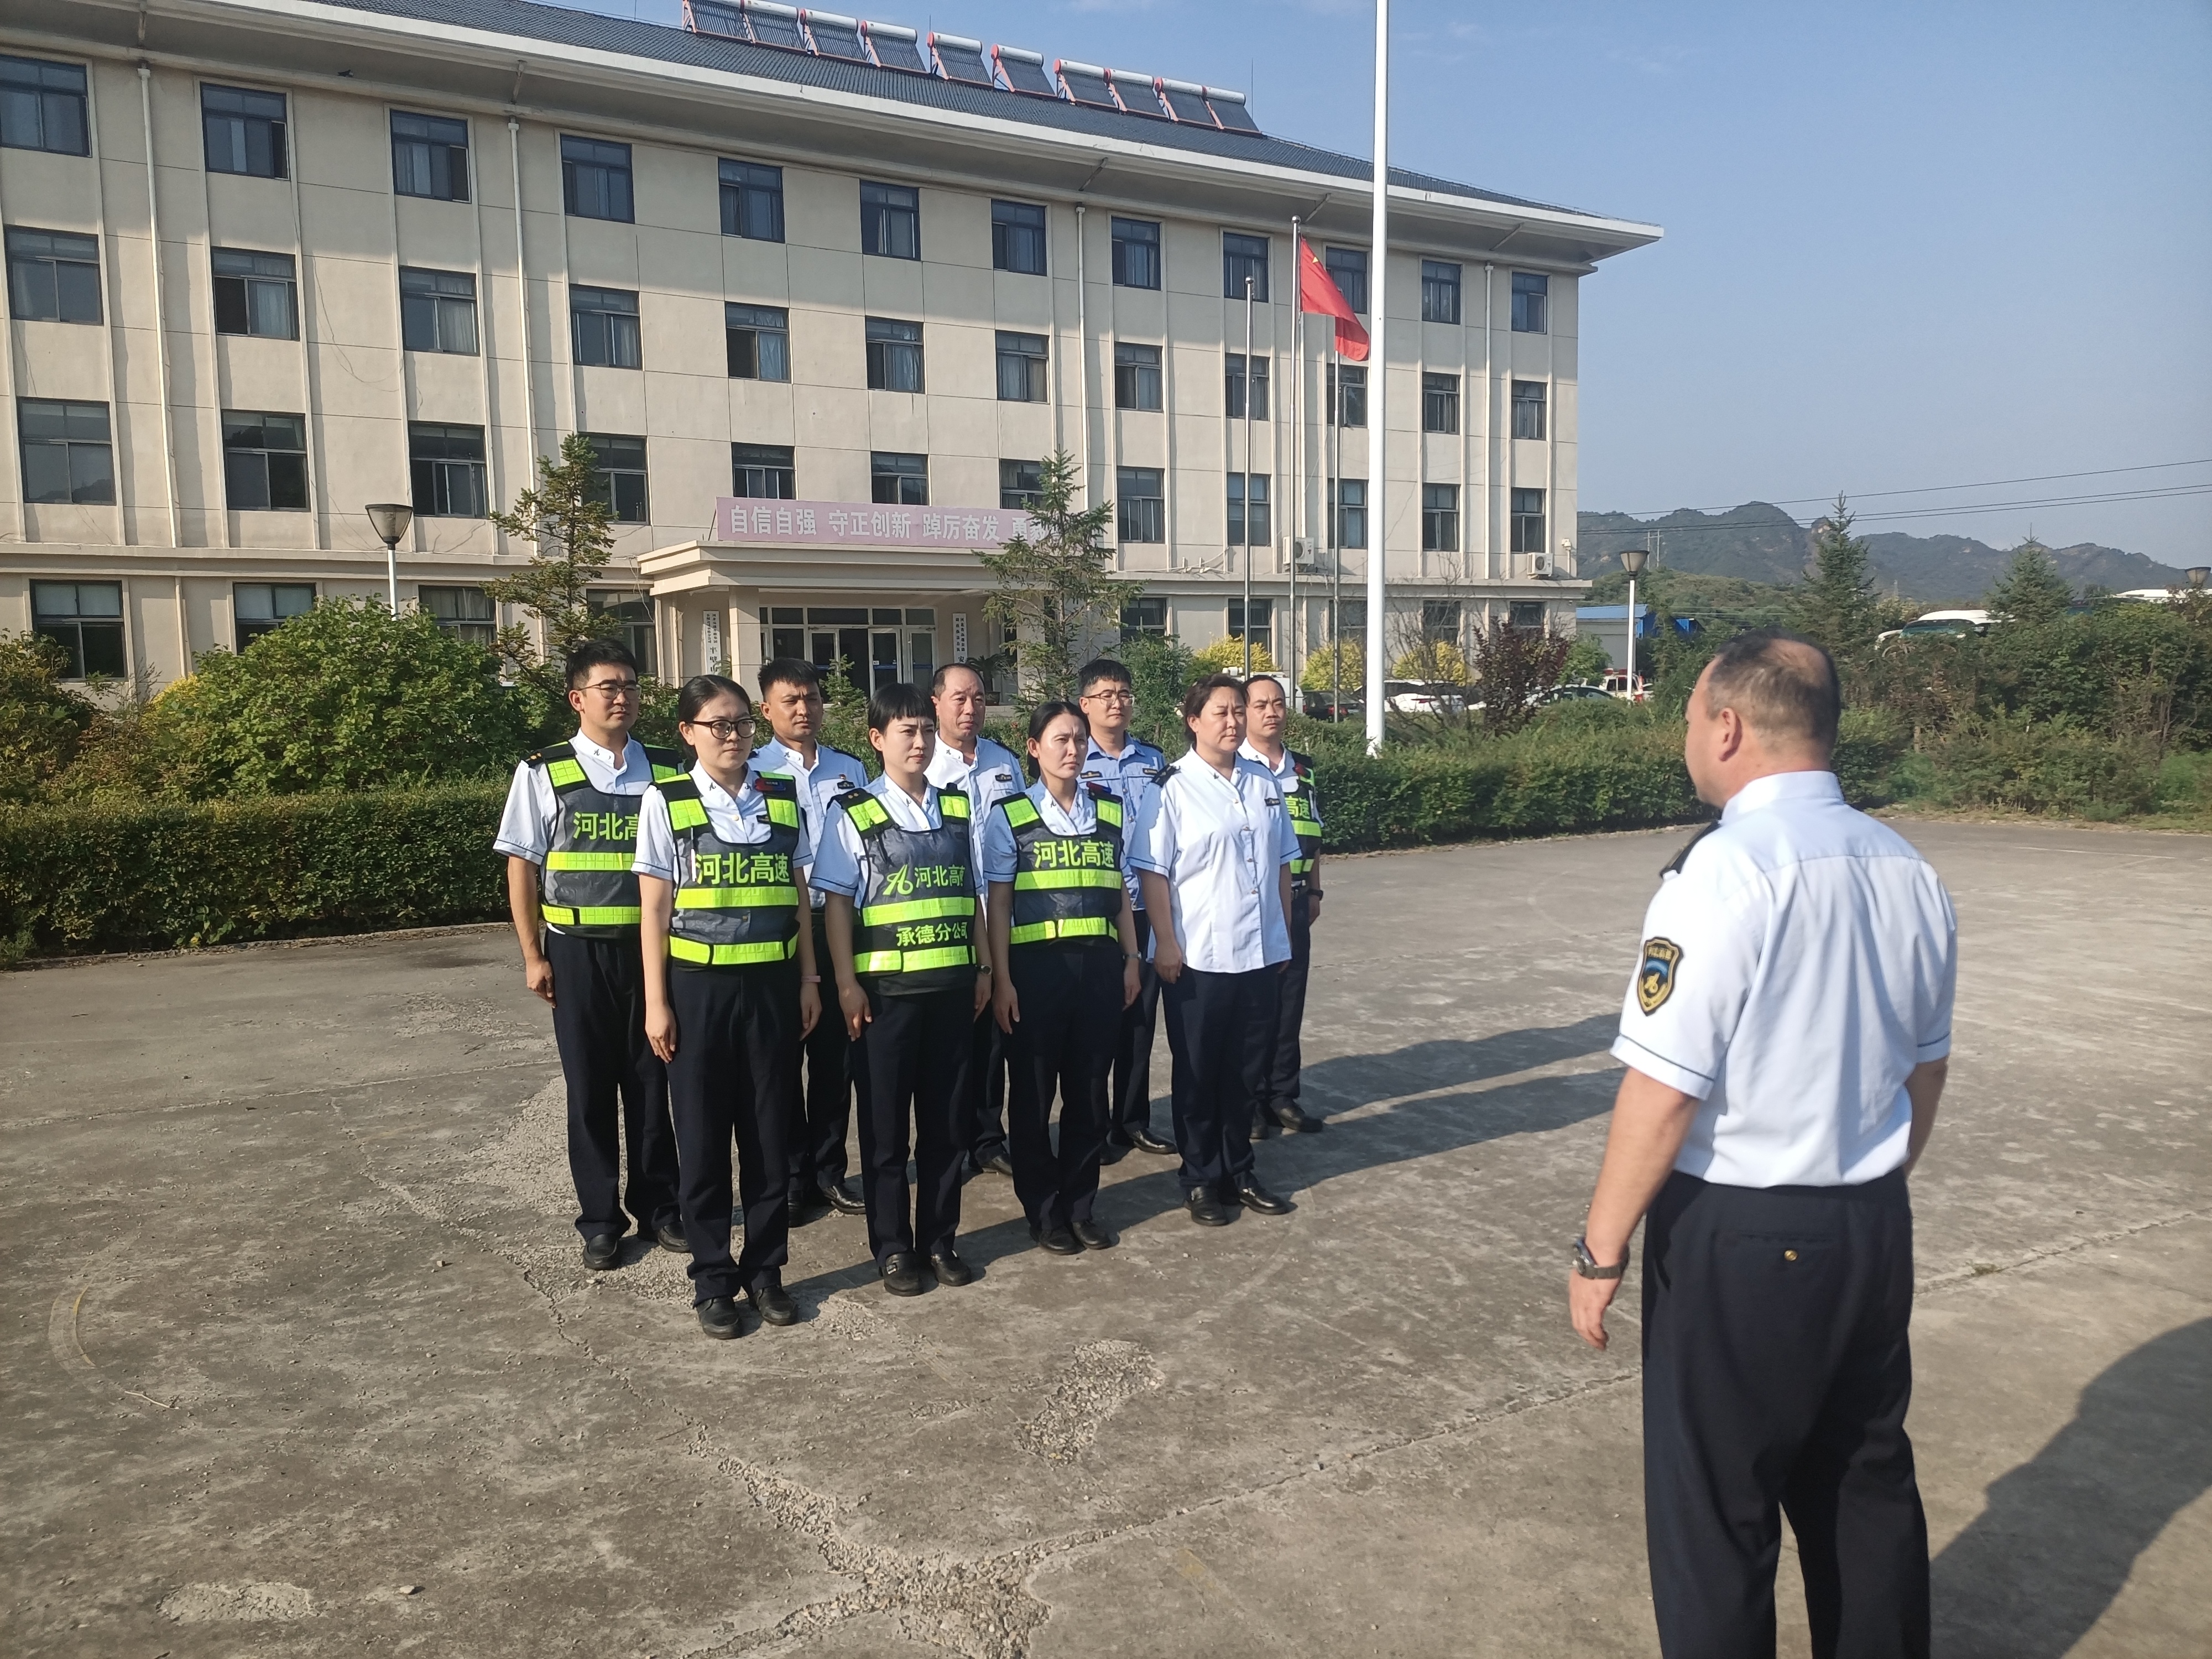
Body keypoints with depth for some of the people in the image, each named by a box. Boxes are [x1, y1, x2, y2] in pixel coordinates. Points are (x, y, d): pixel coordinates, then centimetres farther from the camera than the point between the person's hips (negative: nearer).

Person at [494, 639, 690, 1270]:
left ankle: (657, 1204, 25)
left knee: (651, 1081, 10)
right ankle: (600, 1219, 21)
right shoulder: (544, 773, -2)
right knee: (591, 1088, 8)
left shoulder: (667, 771, 3)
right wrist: (533, 956, -3)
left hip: (652, 947, 1)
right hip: (578, 951, -1)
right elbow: (522, 867, 0)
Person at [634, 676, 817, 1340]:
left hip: (771, 984, 2)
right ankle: (713, 1279, 21)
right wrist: (656, 1003, -4)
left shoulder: (783, 798, 5)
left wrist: (809, 979, 5)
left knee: (769, 1132, 9)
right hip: (699, 985, -2)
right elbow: (654, 911, -2)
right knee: (702, 1137, 7)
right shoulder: (666, 803, -2)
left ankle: (765, 1269, 23)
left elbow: (799, 897, 9)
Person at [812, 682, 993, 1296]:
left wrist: (982, 968, 10)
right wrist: (847, 984, -9)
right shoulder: (854, 814, -3)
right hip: (886, 989, -3)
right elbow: (837, 902, -4)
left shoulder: (959, 808, 9)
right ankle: (892, 1247, 19)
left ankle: (939, 1237, 24)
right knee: (884, 1123, 6)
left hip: (952, 986, 4)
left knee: (945, 1118, 11)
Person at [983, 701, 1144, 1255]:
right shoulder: (1010, 815, -1)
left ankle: (1080, 1205, 24)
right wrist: (1001, 979, -8)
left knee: (1089, 1088, 10)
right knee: (1033, 1091, 6)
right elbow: (998, 903, -4)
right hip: (1036, 965, -3)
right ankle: (1044, 1210, 21)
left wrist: (1131, 959, 9)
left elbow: (1121, 893, 13)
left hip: (1099, 964, 3)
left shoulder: (1110, 809, 9)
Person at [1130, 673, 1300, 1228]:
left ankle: (1238, 1170, 28)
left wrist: (1283, 934, 13)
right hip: (1197, 957, -5)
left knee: (1247, 1069, 14)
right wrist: (1166, 944, -14)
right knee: (1198, 1074, 7)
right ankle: (1201, 1180, 20)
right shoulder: (1172, 787, -8)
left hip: (1260, 953, 5)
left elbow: (1282, 863, 15)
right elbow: (1153, 871, -11)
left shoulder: (1263, 785, 9)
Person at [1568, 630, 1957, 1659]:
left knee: (1715, 1510, 9)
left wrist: (1602, 1250, -12)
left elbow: (1664, 1092, -21)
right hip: (1874, 1228, 7)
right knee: (1865, 1481, 22)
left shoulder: (1727, 869, -20)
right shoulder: (1907, 869, 2)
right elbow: (1926, 1067, 12)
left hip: (1738, 1238, -7)